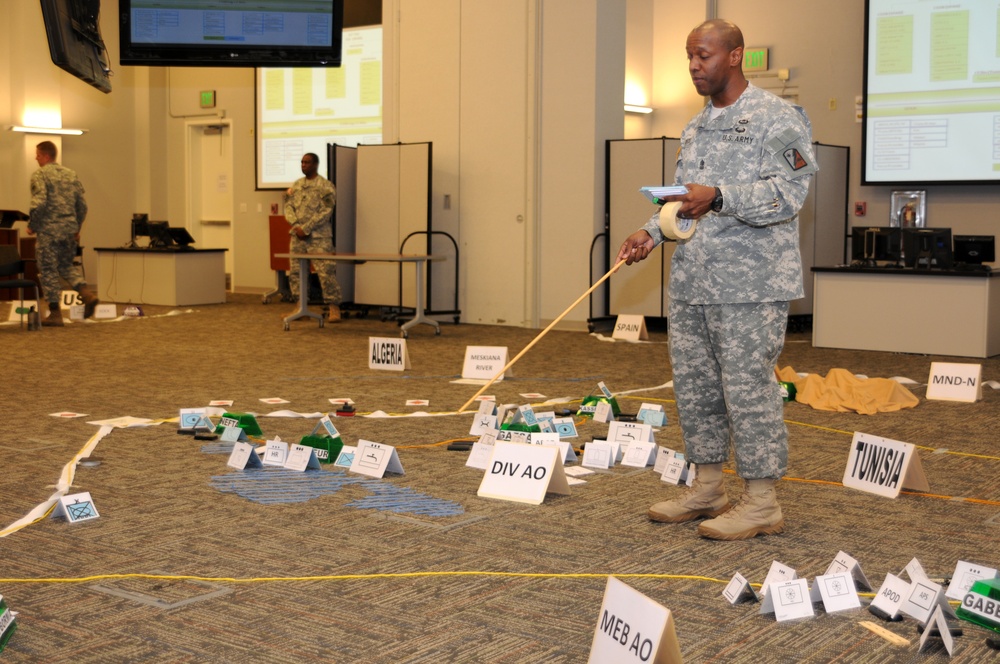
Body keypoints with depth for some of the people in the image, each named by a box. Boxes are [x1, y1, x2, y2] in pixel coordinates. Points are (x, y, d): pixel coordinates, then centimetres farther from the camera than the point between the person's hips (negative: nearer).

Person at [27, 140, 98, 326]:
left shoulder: (39, 175, -8)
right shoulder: (71, 174, 11)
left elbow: (39, 203, -19)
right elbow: (82, 204, 11)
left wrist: (31, 225, -6)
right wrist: (77, 228, 19)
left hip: (49, 230, -6)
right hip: (69, 230, 6)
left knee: (48, 271, 2)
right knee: (67, 266, 19)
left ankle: (55, 313, 3)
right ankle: (87, 294, -3)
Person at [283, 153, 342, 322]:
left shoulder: (325, 186, -4)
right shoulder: (296, 185, 15)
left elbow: (325, 212, -12)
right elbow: (288, 206, 11)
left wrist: (306, 229, -15)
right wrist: (296, 226, -7)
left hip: (318, 237, -6)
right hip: (298, 236, 6)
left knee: (326, 272, -10)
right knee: (295, 272, 7)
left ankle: (334, 308, -5)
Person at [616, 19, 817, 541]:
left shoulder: (777, 118, -5)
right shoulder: (695, 129, 20)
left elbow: (787, 190, -16)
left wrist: (718, 197, -25)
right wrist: (652, 233, 8)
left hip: (750, 284, -8)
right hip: (691, 282, 8)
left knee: (748, 388, -6)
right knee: (693, 385, 11)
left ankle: (761, 502, 4)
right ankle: (707, 488, 23)